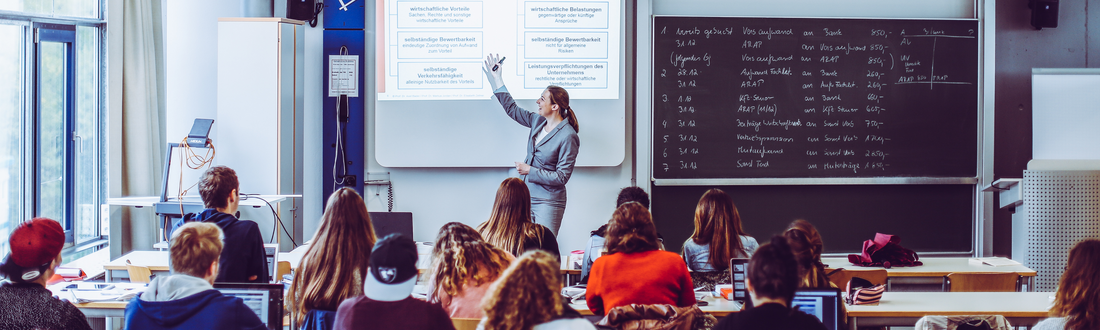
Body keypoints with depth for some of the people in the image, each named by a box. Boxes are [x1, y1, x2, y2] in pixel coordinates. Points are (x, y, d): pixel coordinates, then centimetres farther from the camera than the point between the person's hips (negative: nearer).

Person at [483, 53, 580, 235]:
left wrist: (529, 170, -14)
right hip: (527, 197, 7)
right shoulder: (538, 121, 7)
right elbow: (512, 109, 23)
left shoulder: (568, 137, -15)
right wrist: (496, 80, 23)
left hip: (548, 202, -7)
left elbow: (561, 177, -16)